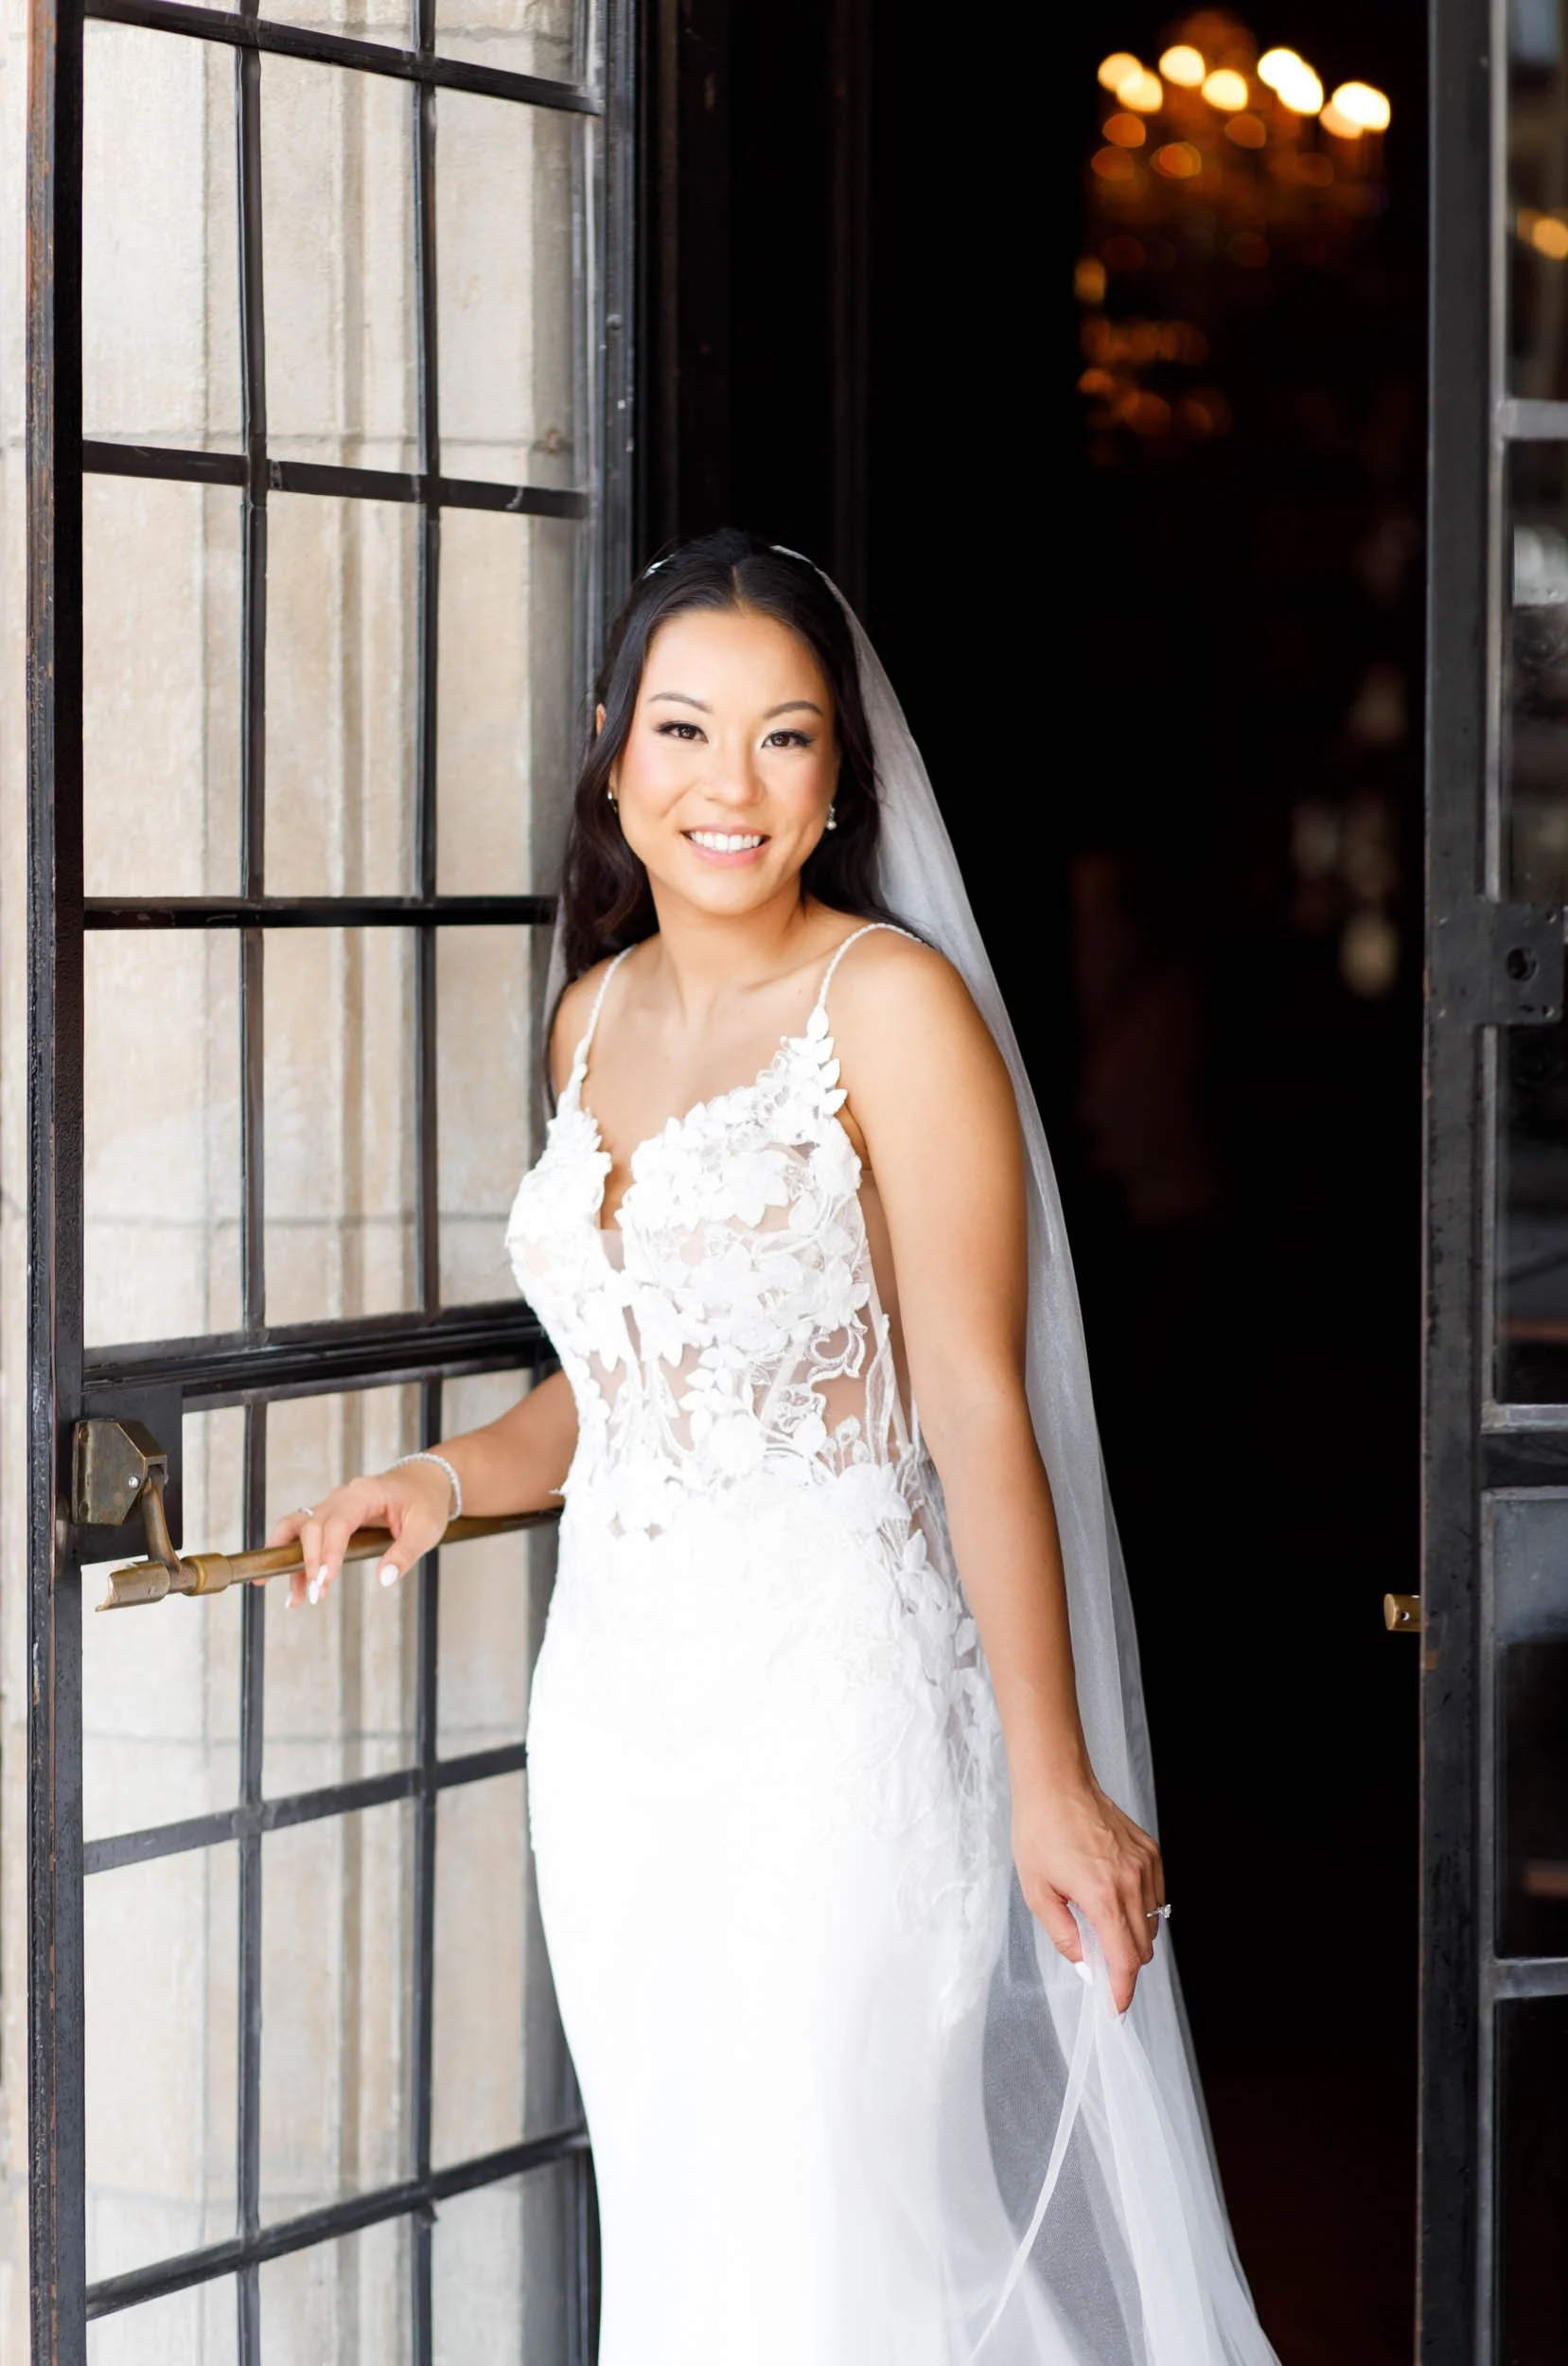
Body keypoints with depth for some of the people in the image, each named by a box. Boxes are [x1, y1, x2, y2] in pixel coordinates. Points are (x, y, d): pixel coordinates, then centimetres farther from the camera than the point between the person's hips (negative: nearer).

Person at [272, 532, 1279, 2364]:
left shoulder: (890, 1001, -9)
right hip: (614, 1703, 7)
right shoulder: (597, 1011, 11)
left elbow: (976, 1406, -12)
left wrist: (1053, 1779, -15)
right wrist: (444, 1481, 4)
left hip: (831, 1698, -6)